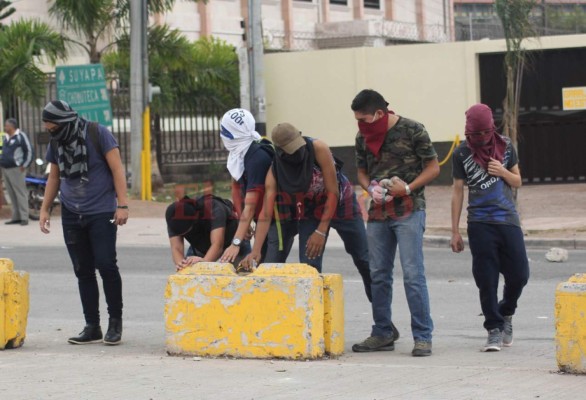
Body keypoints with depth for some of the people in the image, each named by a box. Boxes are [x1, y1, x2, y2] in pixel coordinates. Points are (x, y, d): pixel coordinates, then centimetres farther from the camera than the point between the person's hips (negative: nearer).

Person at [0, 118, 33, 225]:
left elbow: (29, 151, -10)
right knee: (12, 194, 8)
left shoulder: (20, 136, -8)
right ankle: (16, 217, 12)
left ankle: (24, 217, -8)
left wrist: (24, 165, -11)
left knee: (20, 193, -8)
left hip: (16, 169, -8)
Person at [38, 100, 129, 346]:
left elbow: (117, 169, -7)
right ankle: (92, 327, 7)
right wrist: (45, 209, 16)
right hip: (71, 215, 5)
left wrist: (122, 205, -12)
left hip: (101, 213, -5)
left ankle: (115, 322, 2)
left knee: (106, 265, -10)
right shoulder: (55, 143, 9)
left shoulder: (98, 134, -7)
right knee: (83, 271, 3)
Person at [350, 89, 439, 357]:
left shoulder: (412, 131, -6)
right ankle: (382, 334, 19)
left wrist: (408, 188, -15)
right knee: (378, 275, 9)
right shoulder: (363, 138, 9)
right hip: (378, 214, 6)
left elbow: (433, 168, -2)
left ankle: (423, 336, -5)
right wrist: (371, 188, -3)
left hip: (408, 211, -6)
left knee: (413, 274, -9)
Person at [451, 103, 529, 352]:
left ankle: (506, 313, 28)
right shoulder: (462, 153, 1)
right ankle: (494, 329, 7)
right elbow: (457, 191, 4)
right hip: (480, 224, -2)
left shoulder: (505, 146, 7)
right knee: (486, 280, -3)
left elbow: (517, 182, 16)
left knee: (519, 274, 1)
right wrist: (455, 231, 2)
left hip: (508, 220, 2)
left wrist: (503, 172, -7)